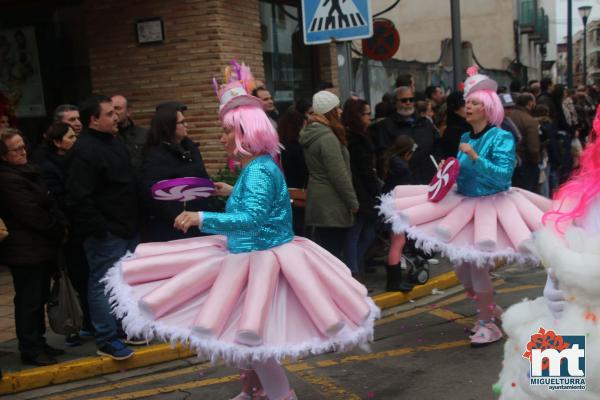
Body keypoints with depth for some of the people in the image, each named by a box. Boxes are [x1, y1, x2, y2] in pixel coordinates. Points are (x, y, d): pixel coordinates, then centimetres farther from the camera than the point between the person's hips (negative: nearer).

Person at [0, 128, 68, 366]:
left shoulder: (27, 172, 15)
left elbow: (46, 204, 15)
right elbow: (32, 214, -19)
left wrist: (60, 227, 1)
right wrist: (59, 231, -9)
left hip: (39, 248, 10)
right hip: (26, 250, -9)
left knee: (38, 299, 15)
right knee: (29, 301, -2)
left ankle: (38, 343, 25)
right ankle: (30, 350, 7)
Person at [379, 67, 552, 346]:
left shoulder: (502, 138, -11)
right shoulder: (465, 137, 9)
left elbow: (503, 175, -22)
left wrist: (474, 156, -25)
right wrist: (449, 173, -3)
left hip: (491, 205, -7)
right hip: (464, 202, 7)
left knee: (476, 262, -10)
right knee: (461, 262, 11)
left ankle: (489, 324, 6)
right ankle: (489, 309, 33)